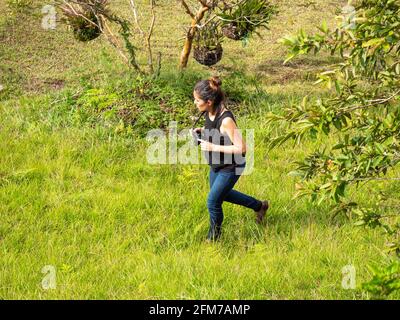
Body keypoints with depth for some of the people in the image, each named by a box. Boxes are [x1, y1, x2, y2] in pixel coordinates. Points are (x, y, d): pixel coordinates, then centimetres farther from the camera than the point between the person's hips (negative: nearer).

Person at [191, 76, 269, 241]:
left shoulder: (226, 120, -35)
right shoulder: (209, 112, -10)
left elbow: (241, 148, -33)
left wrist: (213, 147, -31)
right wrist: (202, 130, -7)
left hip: (230, 167, -9)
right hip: (216, 164, 9)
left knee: (213, 201, 2)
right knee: (221, 193, 27)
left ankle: (213, 237, 28)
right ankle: (259, 206, 45)